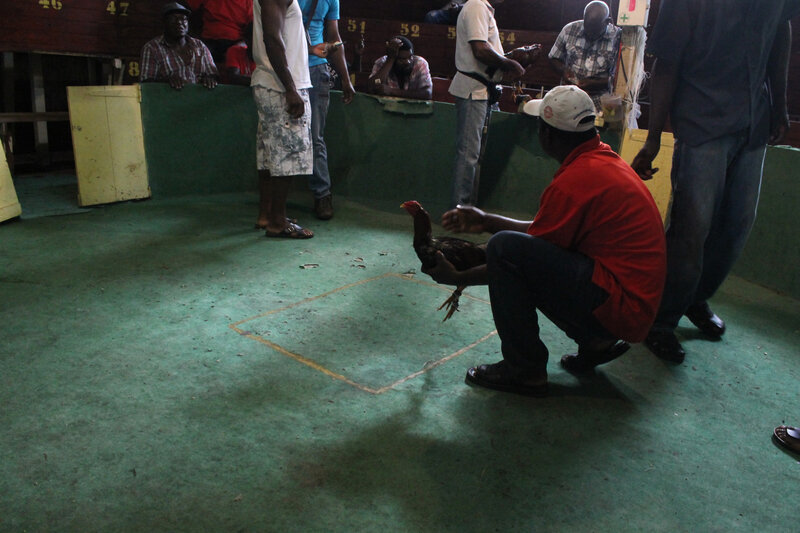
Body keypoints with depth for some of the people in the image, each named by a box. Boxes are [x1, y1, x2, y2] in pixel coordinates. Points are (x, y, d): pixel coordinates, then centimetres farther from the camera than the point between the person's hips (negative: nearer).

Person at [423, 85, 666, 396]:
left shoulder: (575, 181, -19)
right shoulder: (605, 159, 11)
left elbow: (534, 253, -10)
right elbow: (546, 232, 17)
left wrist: (458, 278, -1)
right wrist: (487, 222, 19)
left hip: (619, 306, -10)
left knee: (504, 249, -19)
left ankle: (525, 370, -7)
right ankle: (596, 342, 15)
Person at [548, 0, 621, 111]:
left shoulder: (618, 37, -4)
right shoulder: (569, 30, 4)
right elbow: (553, 58, 16)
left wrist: (593, 83, -18)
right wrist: (563, 70, -5)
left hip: (599, 101, -2)